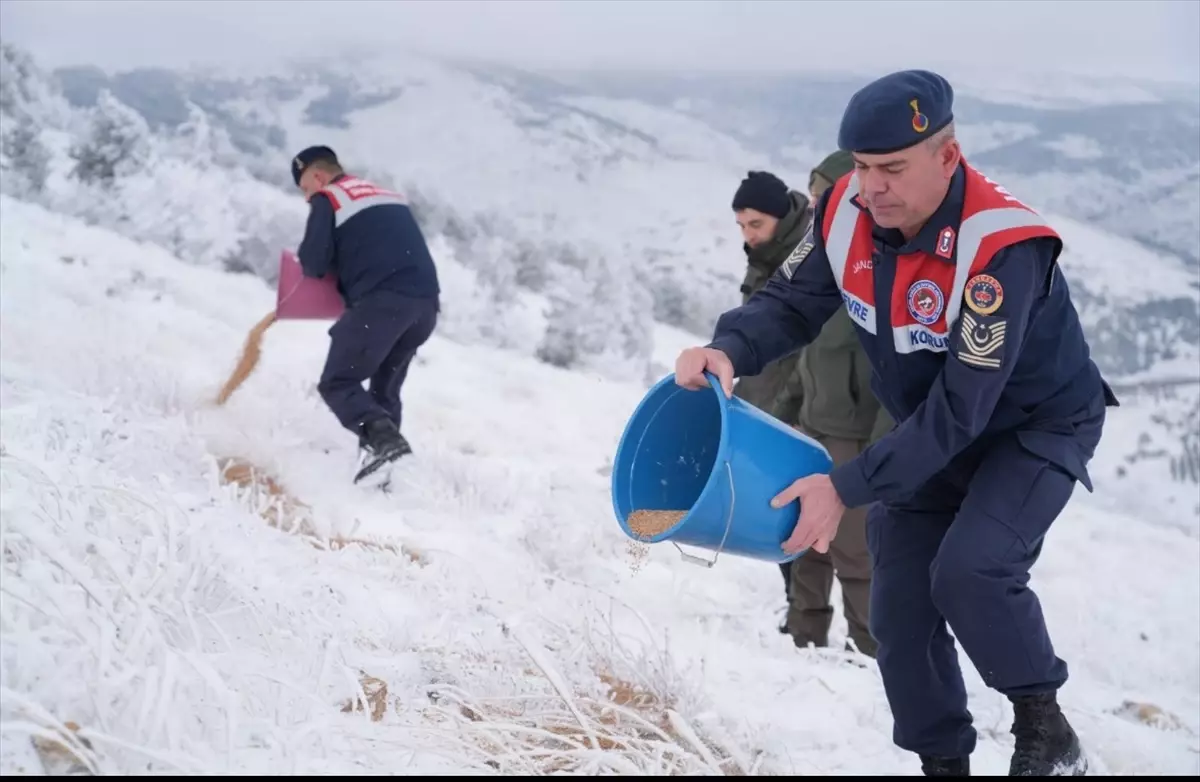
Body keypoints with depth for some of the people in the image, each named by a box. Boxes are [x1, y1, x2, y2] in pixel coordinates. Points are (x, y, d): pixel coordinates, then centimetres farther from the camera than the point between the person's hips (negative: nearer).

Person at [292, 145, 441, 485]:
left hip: (381, 301, -7)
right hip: (426, 302, 7)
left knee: (337, 383, -1)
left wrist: (332, 265, 21)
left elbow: (313, 264, -1)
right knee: (385, 388, 20)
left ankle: (383, 440, -23)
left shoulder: (328, 200, 6)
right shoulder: (390, 196, 28)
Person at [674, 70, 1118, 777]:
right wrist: (729, 350, -31)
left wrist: (849, 488, -38)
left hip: (1038, 426, -6)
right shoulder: (847, 212, -18)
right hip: (930, 431, 6)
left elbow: (960, 410, -36)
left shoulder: (1000, 249, -36)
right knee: (899, 608, 2)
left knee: (969, 570, -28)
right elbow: (791, 303, -8)